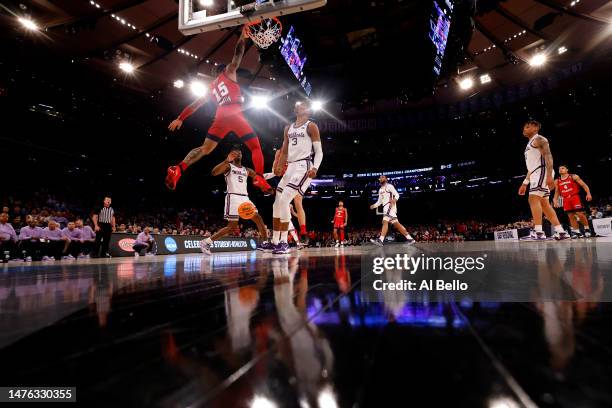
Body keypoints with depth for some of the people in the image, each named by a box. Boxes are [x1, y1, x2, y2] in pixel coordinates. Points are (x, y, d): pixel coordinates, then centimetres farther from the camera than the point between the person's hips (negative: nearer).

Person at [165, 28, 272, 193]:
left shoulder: (211, 86, 29)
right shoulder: (228, 73, 17)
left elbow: (195, 104, 28)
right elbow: (238, 54, 10)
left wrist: (180, 118, 29)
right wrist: (243, 36, 20)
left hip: (220, 117, 5)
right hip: (234, 115, -5)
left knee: (205, 149, 8)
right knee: (256, 146, 1)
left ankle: (178, 169, -9)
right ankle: (259, 178, -18)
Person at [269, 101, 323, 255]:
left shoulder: (311, 126, 0)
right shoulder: (288, 128, 21)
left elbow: (319, 151, -7)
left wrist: (315, 168, -23)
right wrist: (278, 167, 7)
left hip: (303, 167, -8)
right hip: (290, 167, 8)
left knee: (284, 200, -20)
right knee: (277, 203, 6)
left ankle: (284, 243, -13)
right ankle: (275, 241, 16)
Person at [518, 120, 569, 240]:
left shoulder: (539, 139, -1)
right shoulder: (529, 144, 26)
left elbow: (548, 156, -15)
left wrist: (549, 176, -26)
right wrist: (525, 183, 24)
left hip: (542, 172, -10)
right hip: (536, 174, 10)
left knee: (533, 199, -20)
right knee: (544, 203, 7)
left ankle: (538, 232, -25)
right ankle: (561, 232, 9)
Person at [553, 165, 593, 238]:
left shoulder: (574, 177, 0)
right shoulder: (557, 181, 11)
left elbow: (584, 185, -3)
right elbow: (557, 192, 18)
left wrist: (588, 194, -16)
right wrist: (555, 200, 5)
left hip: (575, 197, -4)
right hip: (566, 199, 4)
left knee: (580, 214, -11)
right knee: (571, 216, 1)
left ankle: (587, 229, 6)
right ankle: (577, 232, 6)